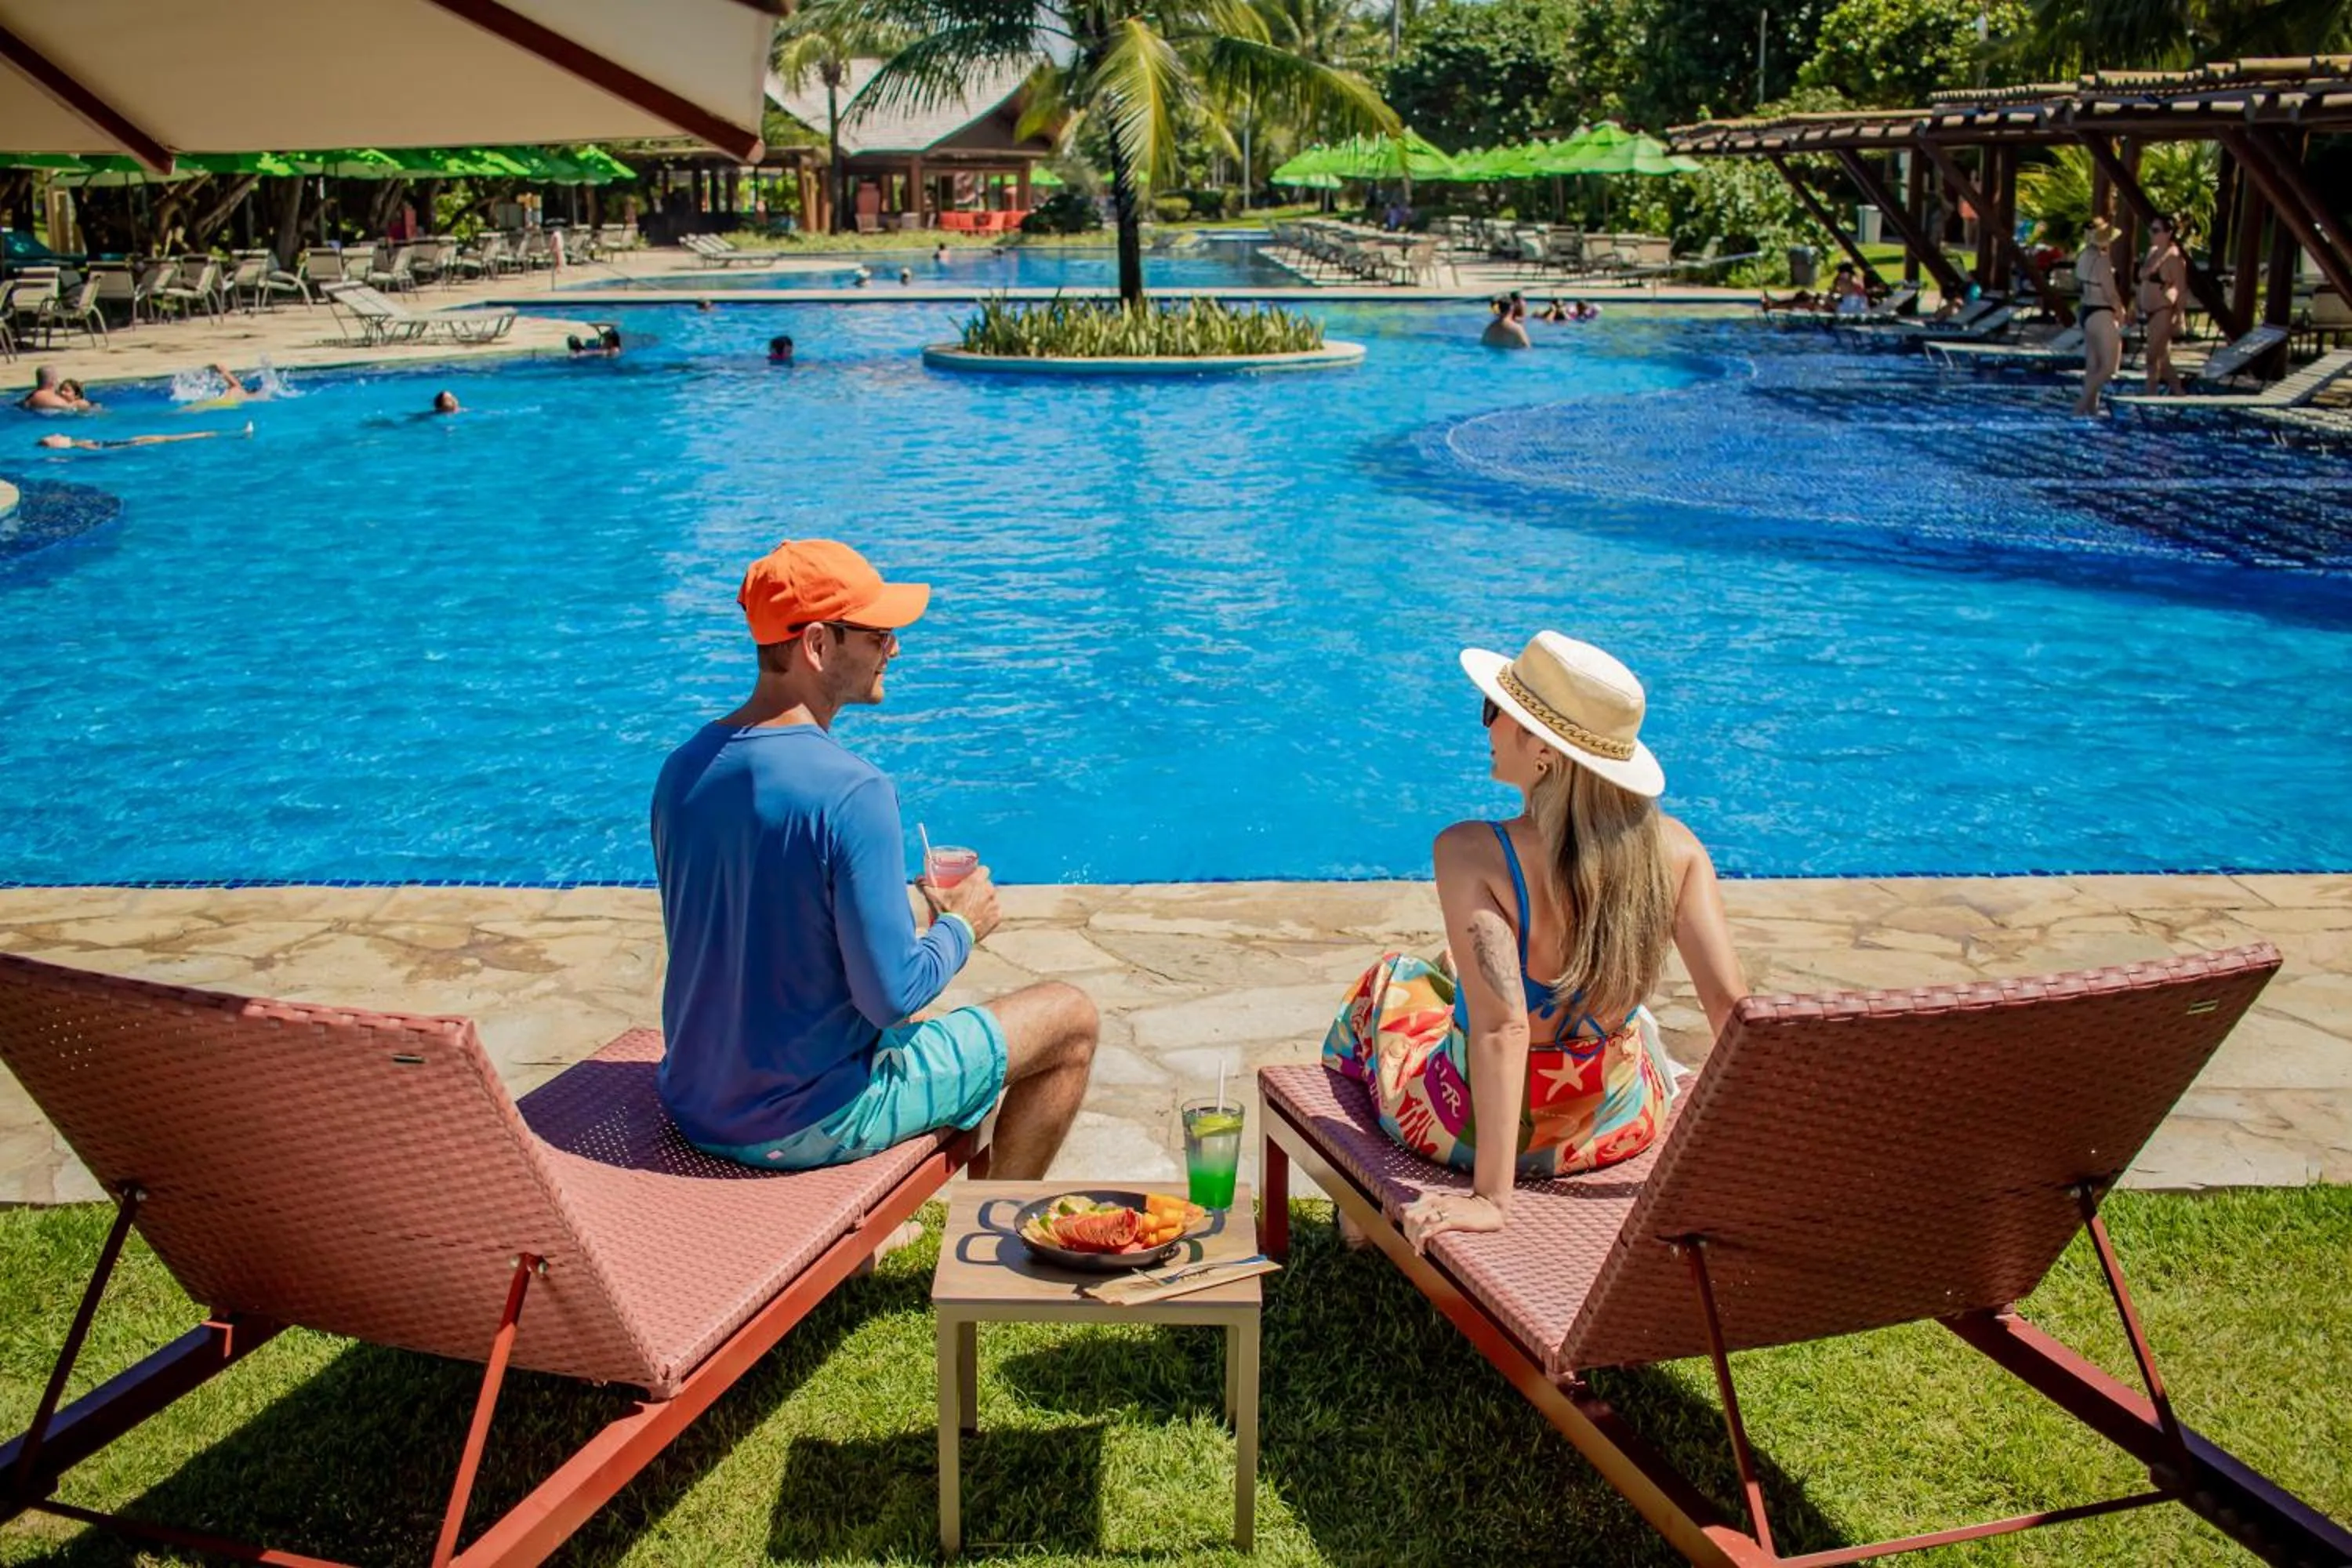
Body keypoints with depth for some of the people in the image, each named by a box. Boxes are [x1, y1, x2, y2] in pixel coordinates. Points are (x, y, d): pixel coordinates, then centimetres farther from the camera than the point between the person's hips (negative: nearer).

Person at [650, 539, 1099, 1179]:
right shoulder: (851, 793, -26)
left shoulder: (682, 770, -1)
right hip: (807, 1122, -8)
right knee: (1071, 1020, 8)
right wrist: (960, 927, -4)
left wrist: (914, 911, 15)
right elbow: (892, 997, -24)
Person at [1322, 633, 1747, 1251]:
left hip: (1474, 1130, -3)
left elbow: (1501, 1027, -33)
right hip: (1619, 1128, 3)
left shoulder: (1471, 853, -29)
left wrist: (1491, 1198, -29)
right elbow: (1730, 1003, -18)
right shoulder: (1673, 847, -17)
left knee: (1387, 981, 31)